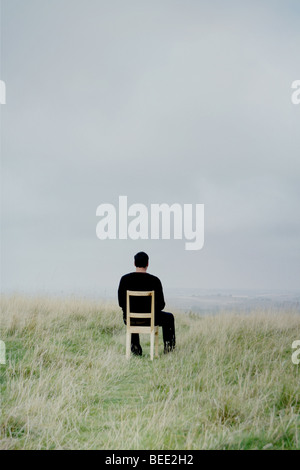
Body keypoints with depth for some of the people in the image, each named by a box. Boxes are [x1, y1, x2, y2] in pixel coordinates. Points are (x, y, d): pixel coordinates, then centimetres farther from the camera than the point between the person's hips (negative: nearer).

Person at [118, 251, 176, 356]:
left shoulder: (125, 279, -8)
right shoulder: (154, 280, -13)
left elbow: (121, 302, 1)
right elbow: (161, 304, -8)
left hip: (130, 319, 2)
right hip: (150, 319, -2)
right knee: (169, 317, 30)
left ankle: (135, 347, 36)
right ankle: (168, 346, 38)